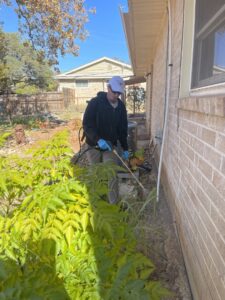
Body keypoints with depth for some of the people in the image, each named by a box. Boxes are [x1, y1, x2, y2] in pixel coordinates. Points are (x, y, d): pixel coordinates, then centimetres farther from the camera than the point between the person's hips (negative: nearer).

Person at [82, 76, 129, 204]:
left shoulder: (121, 106, 3)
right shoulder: (95, 102, -12)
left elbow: (123, 129, 10)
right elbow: (87, 124, -17)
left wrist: (125, 148, 9)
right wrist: (98, 139, -30)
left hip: (111, 145, 3)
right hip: (94, 145, -2)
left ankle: (114, 203, 5)